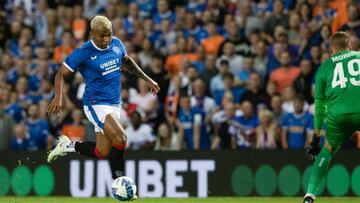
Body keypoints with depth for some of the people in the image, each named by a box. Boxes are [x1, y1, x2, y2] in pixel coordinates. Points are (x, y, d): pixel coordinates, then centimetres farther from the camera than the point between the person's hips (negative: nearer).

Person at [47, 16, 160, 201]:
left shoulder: (116, 44, 2)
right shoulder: (83, 53, -14)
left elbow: (127, 62, 23)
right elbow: (61, 73, -8)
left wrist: (147, 79, 22)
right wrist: (58, 97, -23)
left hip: (114, 104, 7)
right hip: (96, 104, -7)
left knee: (102, 152, 6)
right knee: (120, 139, -23)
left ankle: (67, 146, 29)